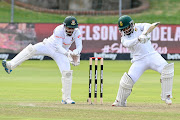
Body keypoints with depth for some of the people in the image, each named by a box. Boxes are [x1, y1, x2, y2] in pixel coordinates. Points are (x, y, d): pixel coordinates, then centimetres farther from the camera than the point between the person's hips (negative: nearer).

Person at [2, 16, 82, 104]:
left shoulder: (77, 32, -16)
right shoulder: (59, 30, -26)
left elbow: (79, 46, -17)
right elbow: (58, 47, -28)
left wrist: (75, 52, -40)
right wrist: (68, 53, -42)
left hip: (62, 52, 3)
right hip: (49, 46, -3)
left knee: (67, 73, -11)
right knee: (31, 49, -28)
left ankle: (66, 98, 1)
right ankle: (10, 66, -32)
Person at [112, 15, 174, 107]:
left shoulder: (138, 27, 5)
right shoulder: (124, 37, 5)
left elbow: (148, 26, -15)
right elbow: (127, 44, -19)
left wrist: (144, 34, -36)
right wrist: (138, 39, -37)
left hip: (152, 55, 0)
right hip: (139, 61, 0)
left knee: (167, 70, -21)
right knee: (128, 80, -11)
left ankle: (166, 96, -11)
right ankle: (120, 102, 9)